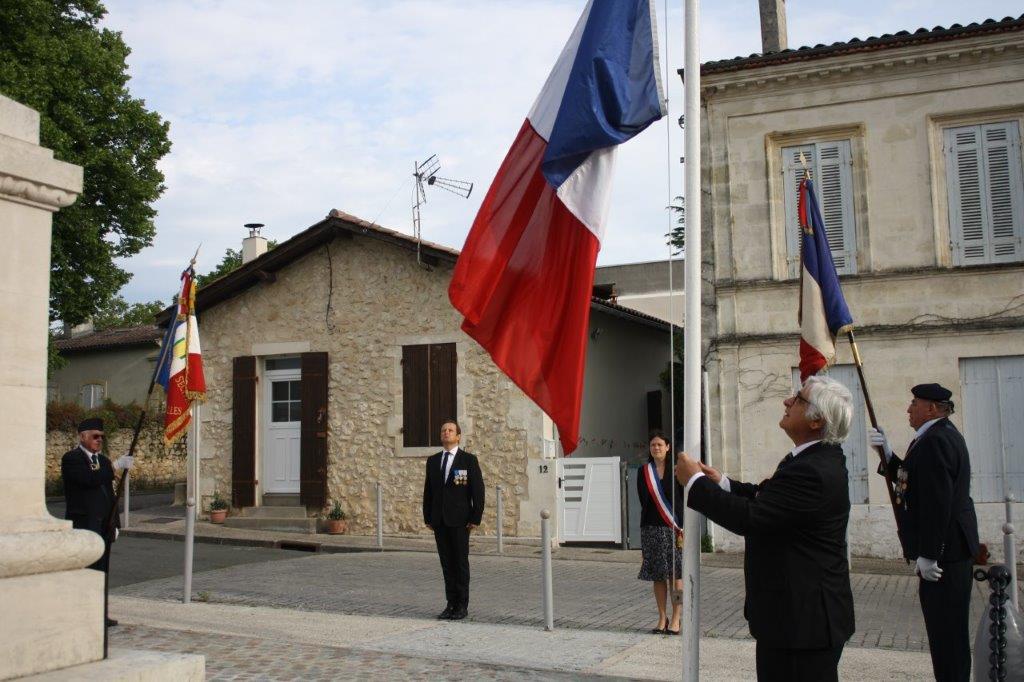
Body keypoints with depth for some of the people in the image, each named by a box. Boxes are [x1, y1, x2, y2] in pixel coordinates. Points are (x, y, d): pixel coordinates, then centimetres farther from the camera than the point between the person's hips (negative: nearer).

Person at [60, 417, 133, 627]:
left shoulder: (102, 460, 18)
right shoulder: (71, 458, -6)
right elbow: (89, 479, -24)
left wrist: (115, 522, 16)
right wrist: (116, 466, -21)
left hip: (103, 526, 7)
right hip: (83, 526, -7)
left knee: (102, 572, 9)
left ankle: (100, 615, 14)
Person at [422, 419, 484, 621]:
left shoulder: (469, 460, -1)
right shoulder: (433, 461, 12)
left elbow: (478, 491, -3)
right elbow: (428, 490, 14)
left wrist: (476, 518, -9)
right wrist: (428, 517, 8)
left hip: (460, 520, -4)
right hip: (439, 520, 4)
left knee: (461, 562, 0)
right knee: (446, 563, 7)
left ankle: (462, 606, 8)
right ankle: (451, 604, 13)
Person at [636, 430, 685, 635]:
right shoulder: (643, 471, 8)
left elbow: (685, 499, -1)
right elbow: (644, 501, 7)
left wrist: (682, 526, -9)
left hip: (674, 528, -2)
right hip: (652, 528, 2)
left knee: (675, 574, -1)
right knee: (657, 575, 5)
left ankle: (675, 619, 6)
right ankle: (662, 618, 14)